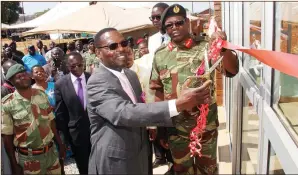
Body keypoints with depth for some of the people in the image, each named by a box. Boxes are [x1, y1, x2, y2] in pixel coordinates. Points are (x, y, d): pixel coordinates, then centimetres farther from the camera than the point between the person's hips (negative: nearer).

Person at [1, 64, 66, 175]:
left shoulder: (42, 95, 0)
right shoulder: (7, 104, -11)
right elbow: (7, 135, -7)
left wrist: (60, 144, 10)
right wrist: (14, 165, -4)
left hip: (51, 152, 3)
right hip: (28, 158, -3)